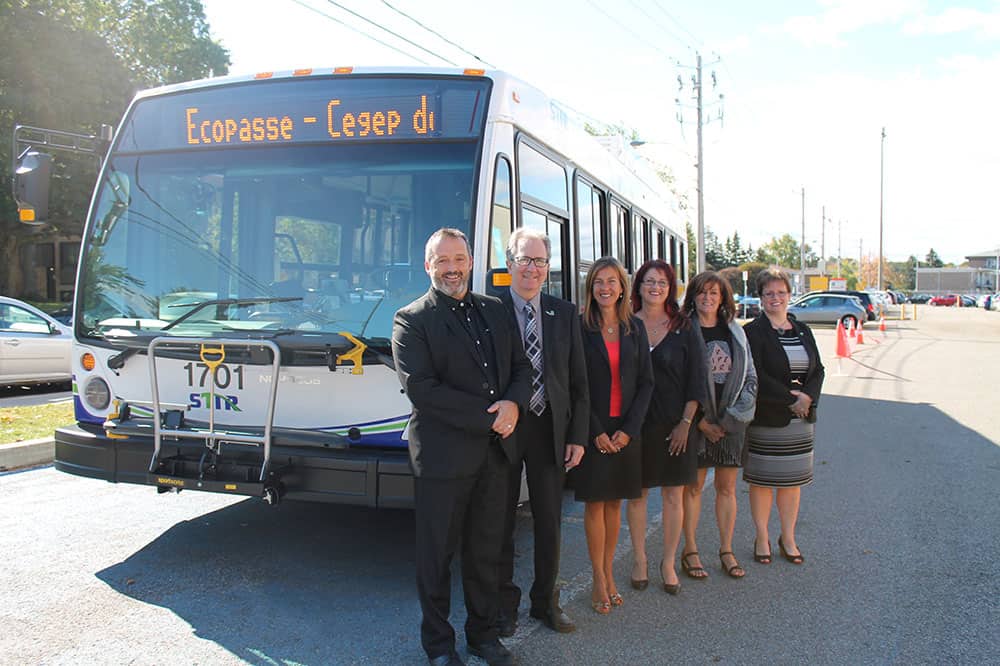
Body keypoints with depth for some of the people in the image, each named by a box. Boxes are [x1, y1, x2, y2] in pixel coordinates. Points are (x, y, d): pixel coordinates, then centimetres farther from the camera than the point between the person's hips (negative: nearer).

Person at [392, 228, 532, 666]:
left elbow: (521, 367, 12)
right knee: (437, 552, 8)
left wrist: (513, 404, -10)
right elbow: (421, 388, -17)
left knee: (486, 549, 16)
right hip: (443, 456, -5)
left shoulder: (495, 311, 12)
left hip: (494, 452, 5)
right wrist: (488, 417, -17)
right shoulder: (411, 320, -6)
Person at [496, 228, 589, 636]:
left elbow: (578, 381, 6)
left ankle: (545, 600, 29)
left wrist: (578, 436, 1)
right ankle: (504, 603, 25)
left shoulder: (565, 314, 5)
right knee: (501, 522, 9)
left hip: (550, 431, 3)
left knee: (549, 522, 13)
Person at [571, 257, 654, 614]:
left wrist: (628, 430, -6)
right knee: (595, 504, 2)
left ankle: (608, 574, 23)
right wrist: (596, 432, -12)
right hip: (593, 432, -3)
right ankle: (599, 581, 13)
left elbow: (646, 382, 4)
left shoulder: (635, 328, 6)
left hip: (626, 431, 3)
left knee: (614, 503, 11)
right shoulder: (580, 328, -4)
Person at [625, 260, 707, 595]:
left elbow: (696, 379, 2)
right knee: (637, 493, 8)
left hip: (674, 425, 1)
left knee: (674, 495, 7)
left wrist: (685, 422, -6)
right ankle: (639, 559, 24)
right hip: (636, 424, 0)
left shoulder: (683, 328, 2)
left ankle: (668, 562, 21)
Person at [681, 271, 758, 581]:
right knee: (693, 486, 2)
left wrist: (734, 415, -4)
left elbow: (750, 376, 8)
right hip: (696, 419, -3)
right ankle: (690, 551, 12)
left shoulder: (735, 331, 9)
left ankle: (726, 550, 19)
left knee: (727, 487, 9)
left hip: (731, 420, 4)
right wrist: (700, 420, -12)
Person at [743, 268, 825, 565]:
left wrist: (807, 396, -10)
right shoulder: (753, 332, -6)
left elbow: (818, 370, 9)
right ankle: (762, 538, 16)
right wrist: (791, 399, -16)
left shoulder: (803, 331, 13)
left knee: (793, 480, 10)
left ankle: (788, 538, 24)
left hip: (800, 419, 5)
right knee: (762, 479, 3)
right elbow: (756, 376, -14)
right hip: (765, 419, -5)